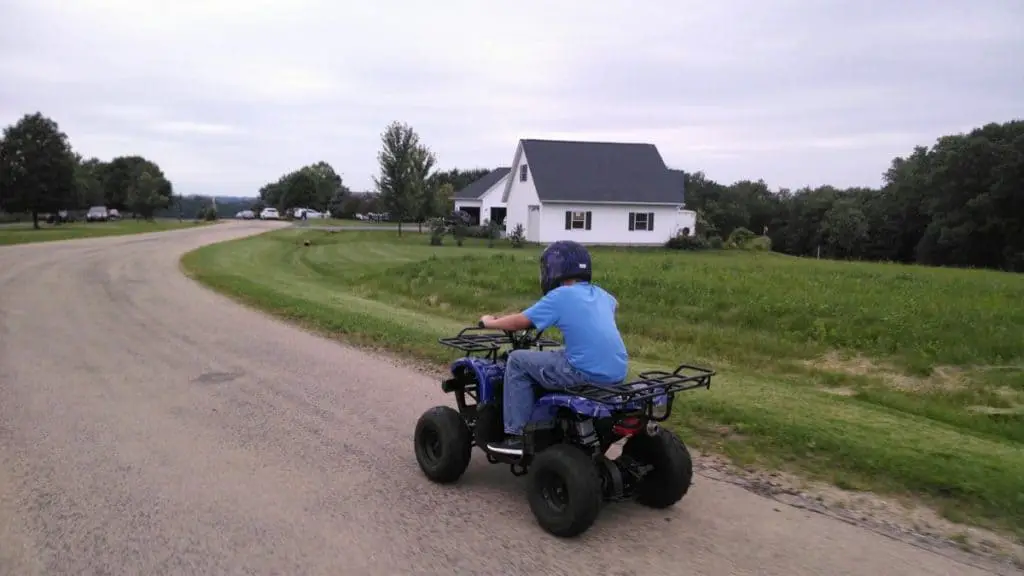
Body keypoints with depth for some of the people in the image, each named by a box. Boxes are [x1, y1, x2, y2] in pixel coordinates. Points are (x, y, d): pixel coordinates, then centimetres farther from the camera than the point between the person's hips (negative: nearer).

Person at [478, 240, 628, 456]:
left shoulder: (560, 296, -6)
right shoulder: (599, 293, 15)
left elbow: (520, 321, 0)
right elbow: (614, 304, 40)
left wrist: (490, 322, 18)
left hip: (587, 373, -8)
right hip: (617, 372, 8)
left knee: (517, 361, 5)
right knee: (558, 355, 35)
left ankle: (517, 435, 7)